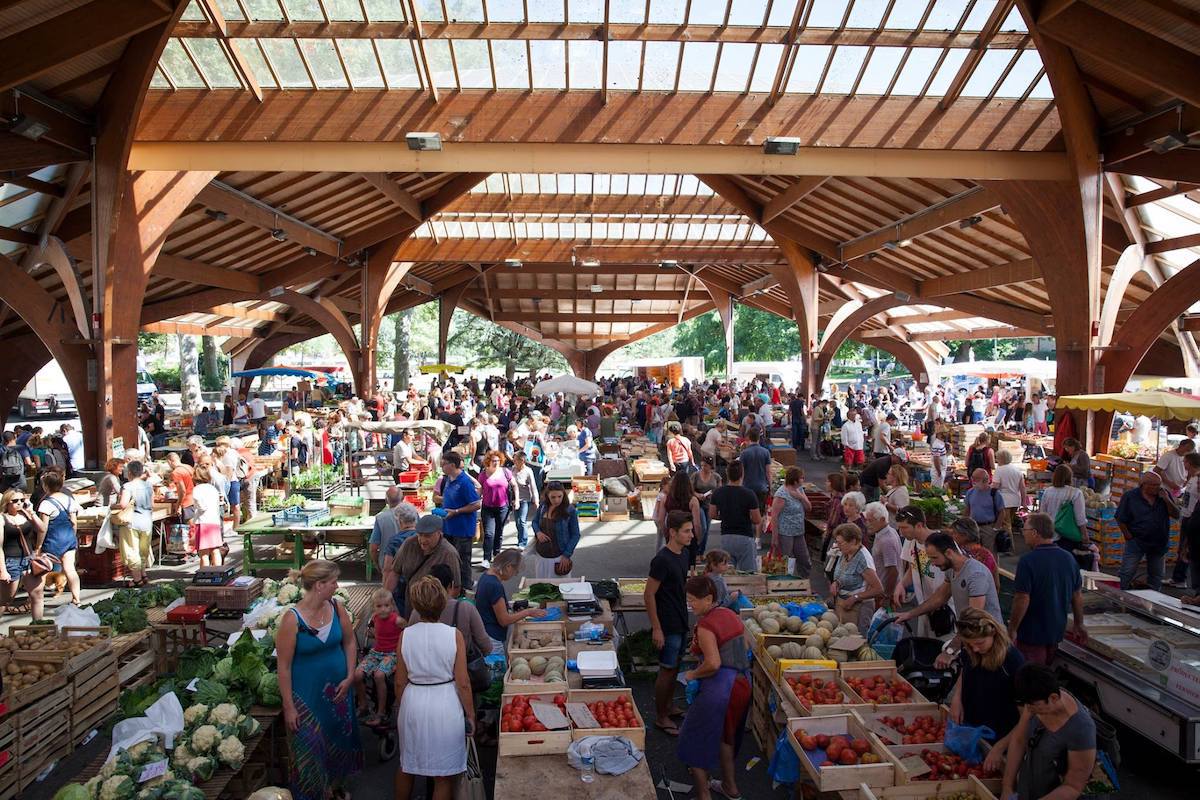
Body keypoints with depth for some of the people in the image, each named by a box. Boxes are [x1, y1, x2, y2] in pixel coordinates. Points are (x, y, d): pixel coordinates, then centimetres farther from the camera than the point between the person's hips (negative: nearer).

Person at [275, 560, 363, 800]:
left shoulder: (337, 607, -7)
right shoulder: (292, 619, -21)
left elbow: (349, 642, 7)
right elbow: (283, 666, -16)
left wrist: (349, 677, -1)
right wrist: (289, 707, -13)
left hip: (338, 689, 5)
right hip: (307, 695, -5)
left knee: (339, 739, 19)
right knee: (310, 747, 6)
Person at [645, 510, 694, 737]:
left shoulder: (683, 554, 5)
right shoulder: (662, 560, -22)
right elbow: (649, 595, -20)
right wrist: (656, 628, -19)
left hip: (680, 622, 8)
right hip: (667, 625, -8)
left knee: (675, 667, 19)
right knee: (667, 670, 2)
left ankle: (667, 707, 35)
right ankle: (660, 717, 16)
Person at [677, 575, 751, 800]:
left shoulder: (705, 626, -19)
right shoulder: (731, 616, 6)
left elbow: (713, 664, -26)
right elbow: (742, 649, 13)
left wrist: (693, 674, -10)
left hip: (719, 687, -9)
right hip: (742, 683, 9)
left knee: (697, 741, 9)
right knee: (726, 736, 27)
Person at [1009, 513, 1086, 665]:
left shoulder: (1028, 561, -22)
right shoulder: (1069, 558, 0)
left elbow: (1022, 599, -23)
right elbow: (1077, 595, 9)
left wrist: (1012, 629, -13)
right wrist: (1078, 624, 21)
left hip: (1031, 634, -7)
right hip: (1057, 631, 7)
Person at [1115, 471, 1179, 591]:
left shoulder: (1164, 495, 3)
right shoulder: (1130, 497, -9)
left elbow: (1176, 515, 0)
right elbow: (1121, 520, -5)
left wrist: (1167, 500, -13)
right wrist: (1129, 537, -8)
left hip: (1159, 543, 4)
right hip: (1136, 542, -4)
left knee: (1156, 576, 16)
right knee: (1126, 574, -7)